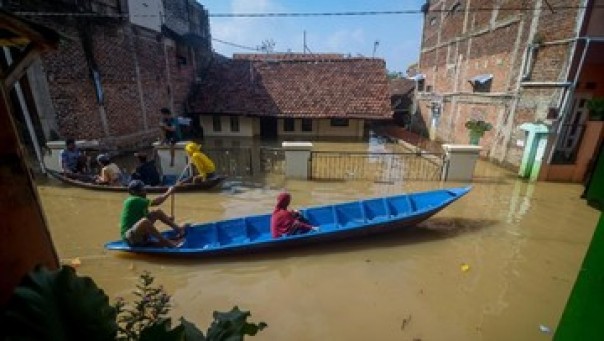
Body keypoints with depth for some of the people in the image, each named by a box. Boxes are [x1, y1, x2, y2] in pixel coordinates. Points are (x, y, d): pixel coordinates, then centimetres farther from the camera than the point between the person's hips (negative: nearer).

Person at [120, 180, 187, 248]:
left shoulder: (138, 202, 10)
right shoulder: (134, 200, -19)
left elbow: (148, 214, 17)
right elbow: (155, 202, -23)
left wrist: (166, 219, 8)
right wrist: (169, 192, -10)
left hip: (138, 232, 10)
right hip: (129, 237, -10)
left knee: (158, 212, 7)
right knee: (144, 221, -39)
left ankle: (178, 229, 5)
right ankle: (167, 242, -31)